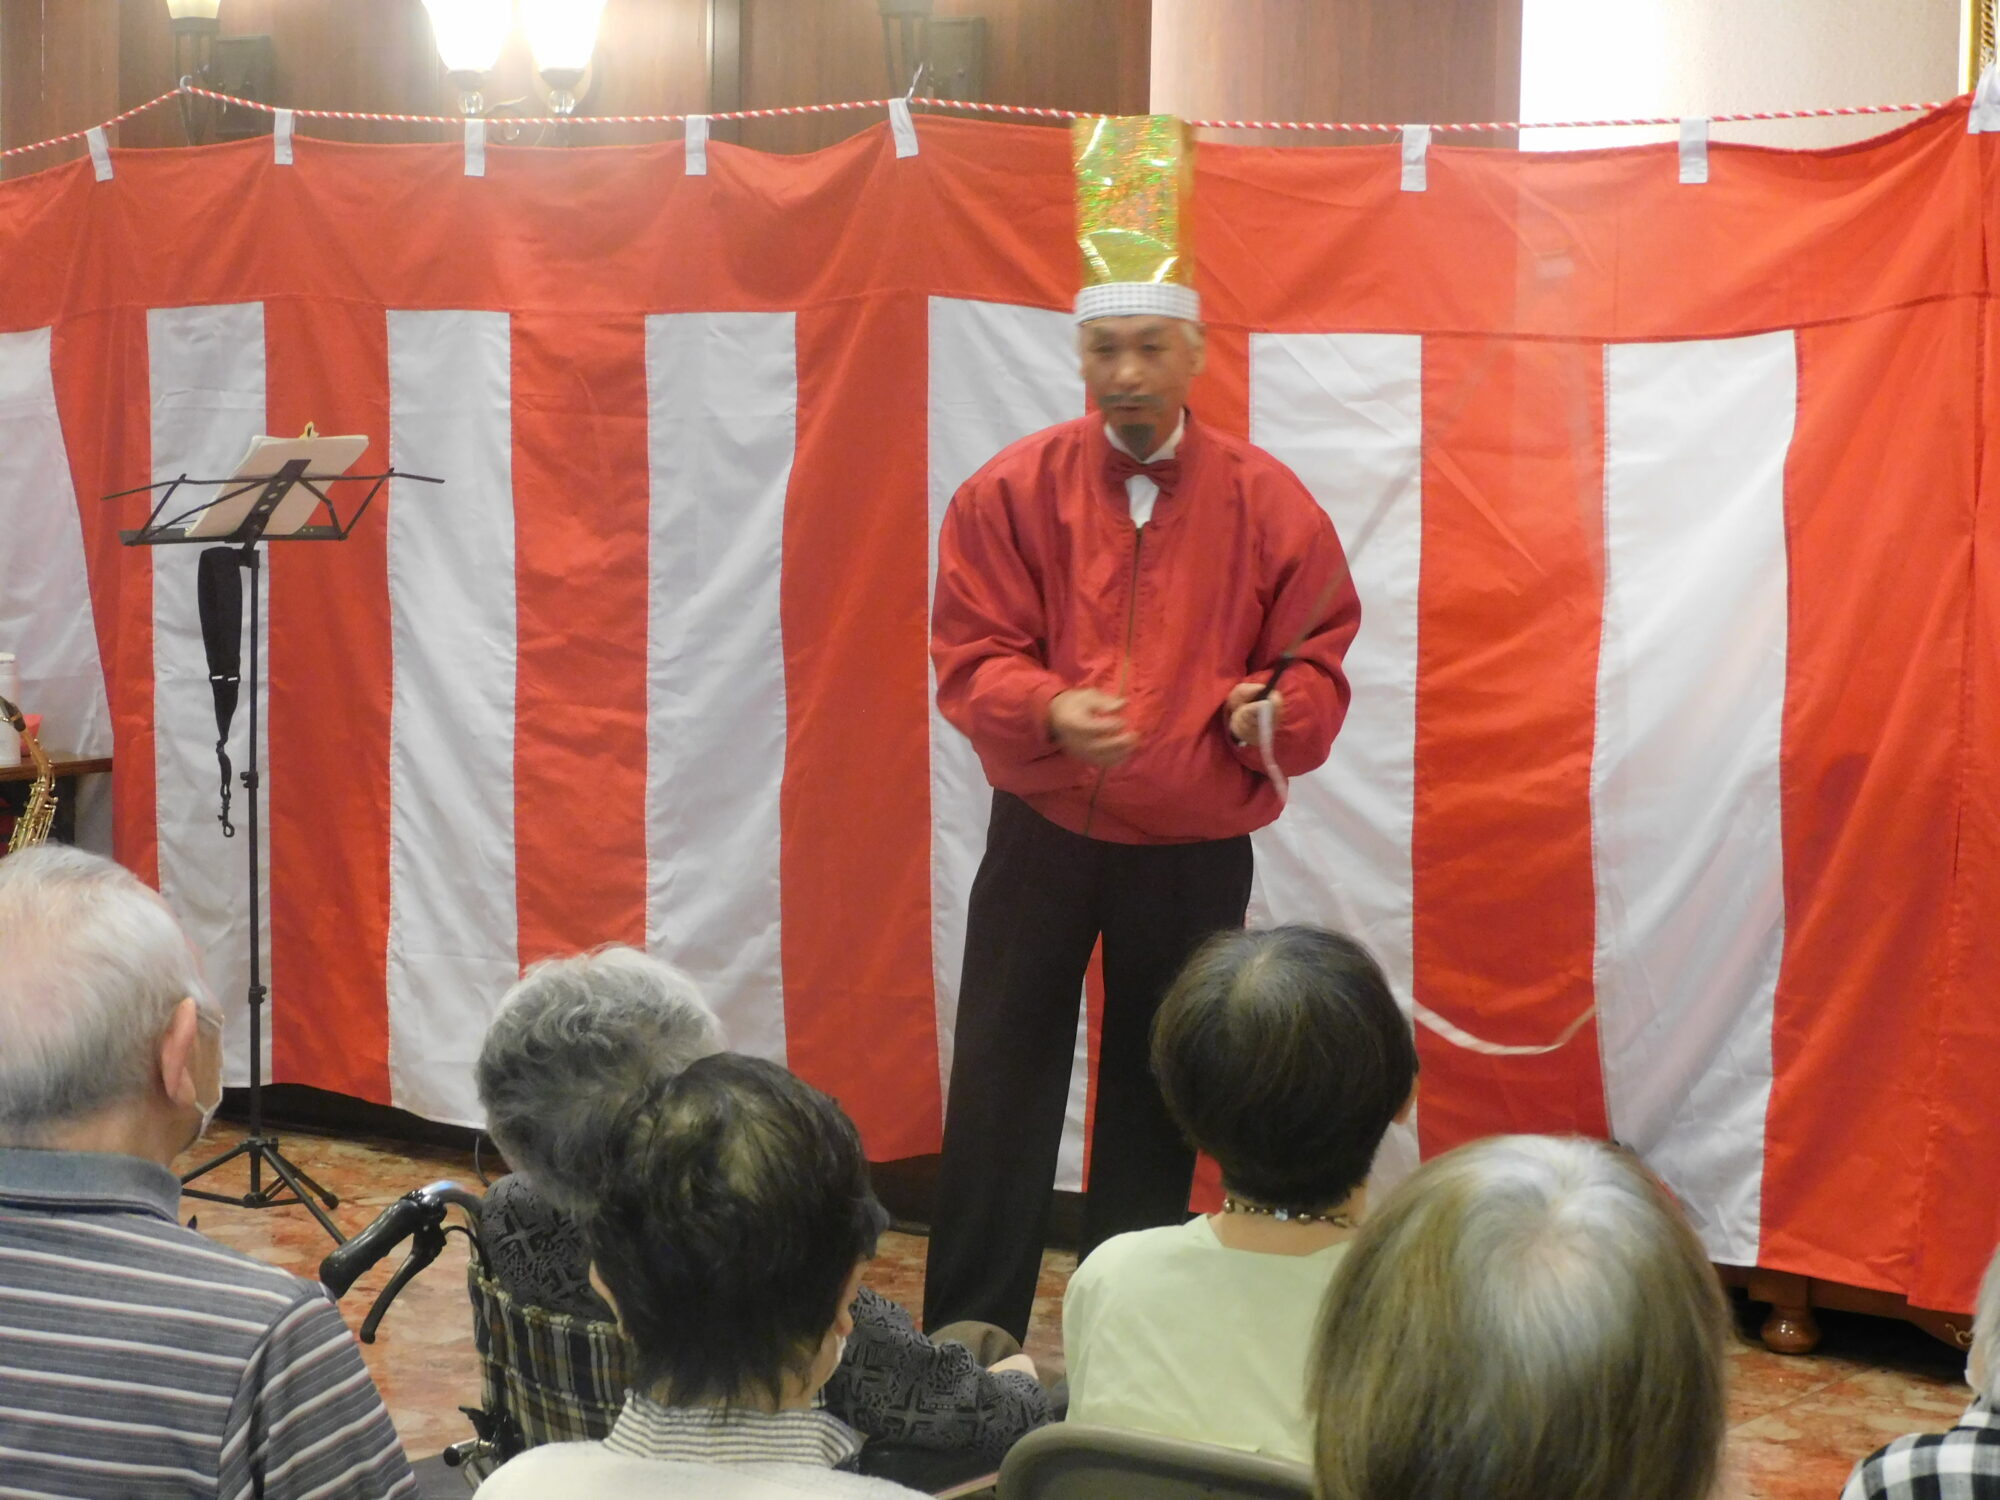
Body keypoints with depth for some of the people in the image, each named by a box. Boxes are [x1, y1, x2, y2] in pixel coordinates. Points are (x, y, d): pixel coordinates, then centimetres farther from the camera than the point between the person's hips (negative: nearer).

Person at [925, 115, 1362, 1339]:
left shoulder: (1266, 502, -3)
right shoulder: (1013, 490, -4)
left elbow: (1318, 657, 1)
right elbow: (971, 654, -7)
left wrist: (1279, 713, -21)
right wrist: (1048, 712, -27)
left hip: (1197, 850, 1)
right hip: (1042, 834, 0)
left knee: (1157, 1101, 10)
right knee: (1000, 1088, 1)